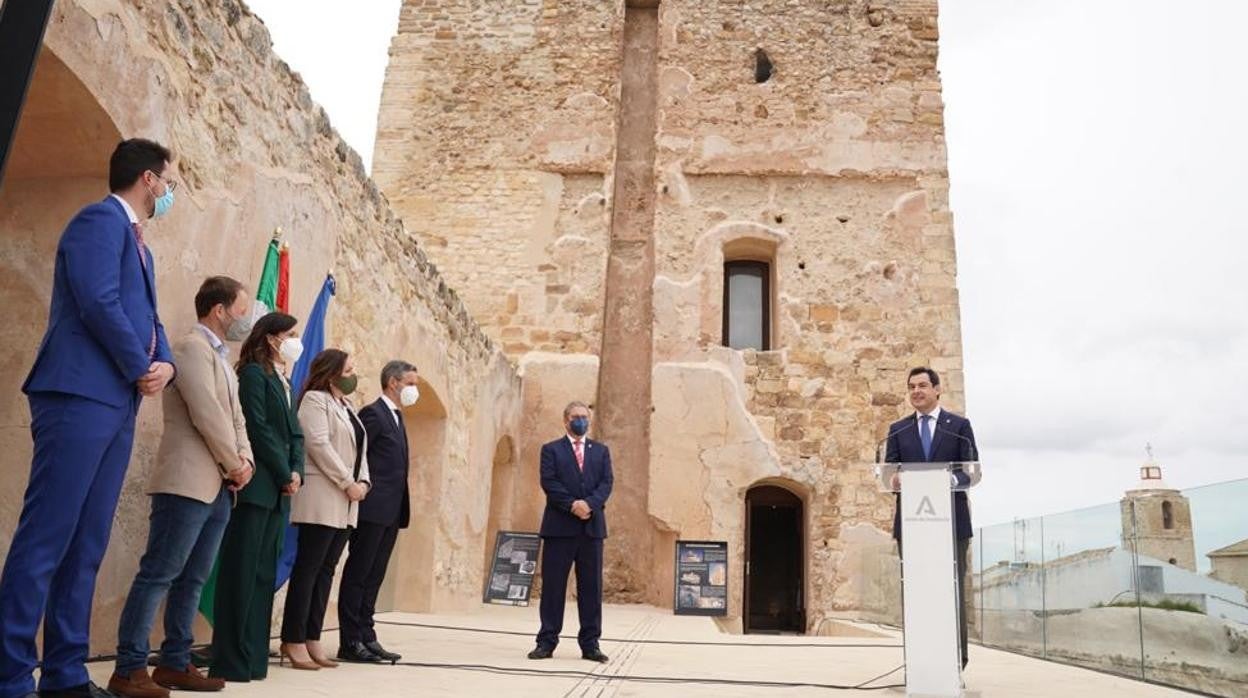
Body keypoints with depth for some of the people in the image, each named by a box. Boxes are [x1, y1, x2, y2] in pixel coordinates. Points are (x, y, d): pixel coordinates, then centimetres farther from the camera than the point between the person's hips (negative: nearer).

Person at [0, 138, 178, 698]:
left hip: (116, 403, 9)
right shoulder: (101, 219, -4)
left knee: (86, 545, 7)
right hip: (80, 397, -9)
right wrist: (142, 369, -7)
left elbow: (147, 319, 21)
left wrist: (165, 364, 0)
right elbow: (99, 303, -17)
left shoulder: (135, 241, 24)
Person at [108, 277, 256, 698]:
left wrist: (244, 461, 2)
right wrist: (234, 464, -6)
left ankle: (175, 663, 15)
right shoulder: (193, 347, -8)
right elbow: (207, 416, -16)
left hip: (218, 486, 9)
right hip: (189, 483, -9)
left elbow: (235, 417, 19)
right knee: (159, 574, -7)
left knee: (192, 579, 10)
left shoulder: (221, 358, 22)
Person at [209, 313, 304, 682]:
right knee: (242, 571, -7)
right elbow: (258, 429, -13)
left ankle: (253, 656, 13)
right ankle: (230, 660, -2)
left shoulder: (283, 382, 21)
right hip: (256, 486, -8)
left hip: (278, 490, 8)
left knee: (264, 573, 8)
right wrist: (285, 475, -10)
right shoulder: (254, 373, -4)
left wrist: (296, 472, -1)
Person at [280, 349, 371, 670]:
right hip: (322, 499, -8)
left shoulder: (346, 407, 21)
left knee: (326, 570, 7)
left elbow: (359, 450, 18)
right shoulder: (315, 400, -4)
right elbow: (319, 445, -16)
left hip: (344, 504, 8)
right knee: (308, 568, -5)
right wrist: (348, 483, -16)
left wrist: (363, 482, 0)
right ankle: (293, 641, 0)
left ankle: (312, 639, 11)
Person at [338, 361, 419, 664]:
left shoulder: (395, 417, 19)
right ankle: (350, 642, 5)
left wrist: (400, 508, 16)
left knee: (373, 577, 11)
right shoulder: (373, 414, -10)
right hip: (372, 509, -9)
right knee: (358, 575, -1)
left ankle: (366, 637, 17)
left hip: (390, 512, 9)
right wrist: (361, 489, -14)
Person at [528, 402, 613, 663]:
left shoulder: (601, 451, 16)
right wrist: (572, 505, -17)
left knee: (591, 586, 4)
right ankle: (547, 641, 9)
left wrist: (589, 503, -14)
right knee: (553, 585, 1)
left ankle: (590, 644, 11)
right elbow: (549, 483, -5)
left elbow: (607, 482, 4)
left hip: (592, 526, 3)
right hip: (559, 526, -2)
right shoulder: (551, 450, 8)